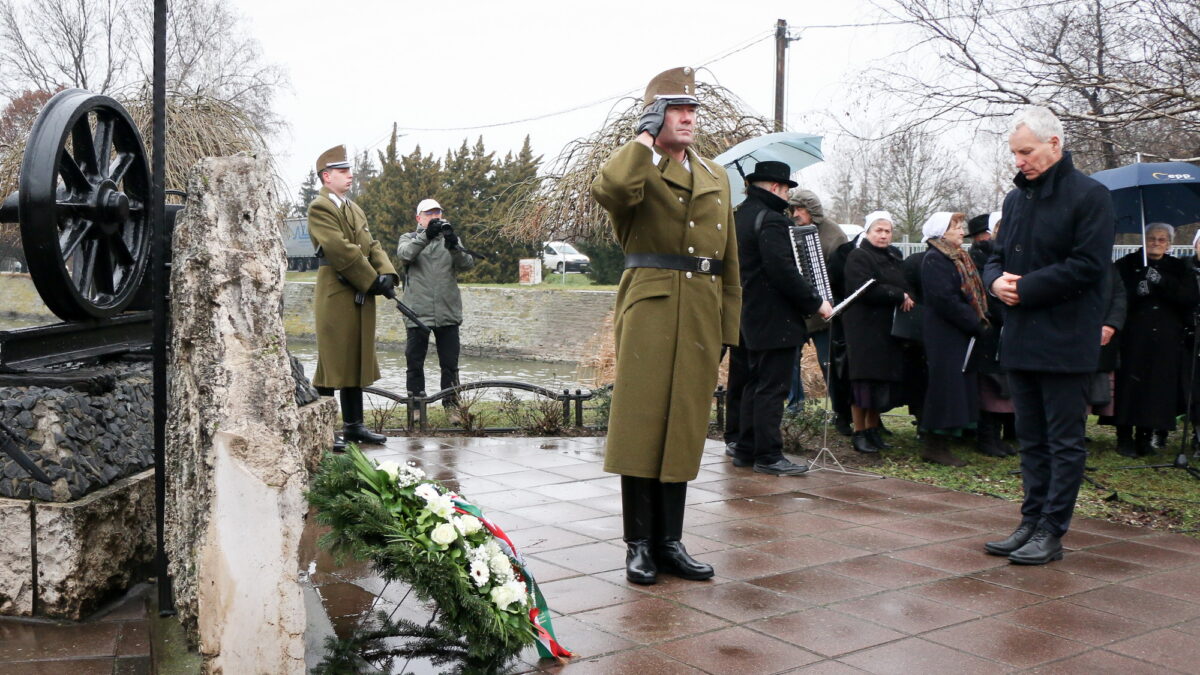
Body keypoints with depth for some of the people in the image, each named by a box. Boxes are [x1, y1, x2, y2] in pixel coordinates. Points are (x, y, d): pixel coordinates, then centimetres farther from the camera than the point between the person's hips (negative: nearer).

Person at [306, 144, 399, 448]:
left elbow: (371, 245, 12)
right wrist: (373, 281, -14)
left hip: (362, 297, 9)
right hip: (336, 297, -9)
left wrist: (387, 274, -5)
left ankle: (354, 425, 21)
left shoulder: (353, 208, 19)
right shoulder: (320, 208, -8)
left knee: (358, 362, 13)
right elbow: (342, 251, -17)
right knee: (332, 363, -4)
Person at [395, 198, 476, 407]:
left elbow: (467, 264, -4)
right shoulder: (409, 238, 10)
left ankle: (452, 406, 14)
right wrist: (426, 235, -30)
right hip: (417, 312, -1)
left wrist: (454, 247, -24)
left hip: (448, 312, 1)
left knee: (450, 364, 4)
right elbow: (405, 254, -14)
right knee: (415, 363, 3)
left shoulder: (451, 239, 14)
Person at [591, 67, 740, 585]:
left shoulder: (717, 177, 18)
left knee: (684, 428, 8)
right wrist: (645, 136, -10)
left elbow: (730, 260, 18)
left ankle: (669, 542, 18)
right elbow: (609, 189, -25)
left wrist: (727, 324, 10)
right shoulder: (638, 170, 2)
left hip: (701, 316, 5)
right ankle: (639, 545, 10)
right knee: (641, 426, -1)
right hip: (648, 309, -5)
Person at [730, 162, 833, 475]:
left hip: (752, 317, 10)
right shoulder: (771, 220, -17)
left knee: (754, 384, 16)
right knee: (772, 388, -5)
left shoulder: (741, 215, 13)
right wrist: (815, 302, -17)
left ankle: (746, 450, 21)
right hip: (776, 319, -10)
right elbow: (783, 270, -24)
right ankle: (768, 455, 0)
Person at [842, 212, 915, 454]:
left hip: (890, 329, 7)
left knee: (884, 382, 7)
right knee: (866, 380, -5)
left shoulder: (894, 258, 20)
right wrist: (899, 296, -13)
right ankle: (859, 433, 4)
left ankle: (873, 429, 17)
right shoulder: (858, 257, -5)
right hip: (865, 328, -7)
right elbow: (866, 289, -19)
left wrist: (907, 298, 0)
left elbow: (906, 286, 22)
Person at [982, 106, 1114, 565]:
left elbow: (1088, 266, -16)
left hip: (1065, 343, -7)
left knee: (1065, 441, 1)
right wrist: (996, 280, -4)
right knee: (1031, 439, 13)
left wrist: (1024, 288, -16)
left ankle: (1051, 533, 7)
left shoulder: (1089, 196, -8)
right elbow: (997, 258, 19)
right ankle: (1031, 524, 22)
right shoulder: (1016, 198, 14)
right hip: (1020, 339, 7)